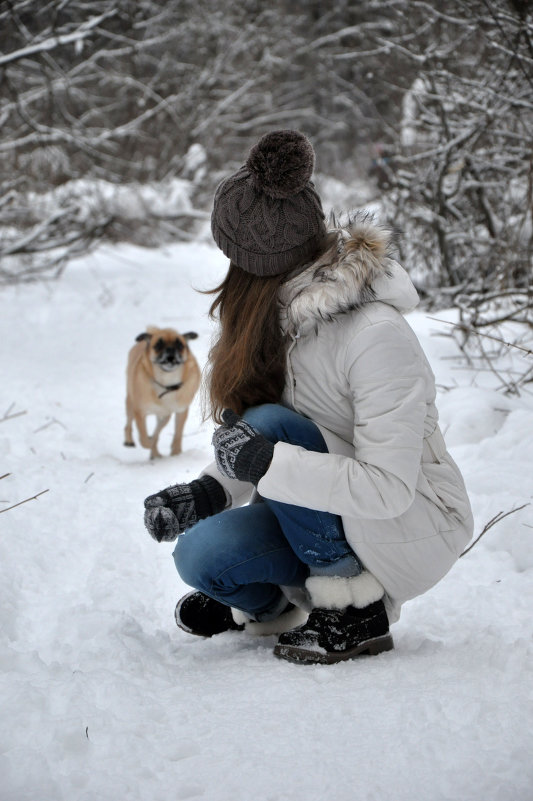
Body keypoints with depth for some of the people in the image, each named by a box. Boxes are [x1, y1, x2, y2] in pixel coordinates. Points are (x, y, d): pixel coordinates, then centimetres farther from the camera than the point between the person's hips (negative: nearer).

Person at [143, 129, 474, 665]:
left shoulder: (376, 335, -26)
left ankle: (357, 608, -13)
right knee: (201, 555, -19)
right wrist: (208, 491, -10)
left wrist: (266, 461, -34)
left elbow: (388, 487, -29)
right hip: (330, 518, 6)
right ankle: (281, 600, 15)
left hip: (416, 530, -6)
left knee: (270, 425, -26)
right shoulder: (279, 318, 0)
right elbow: (254, 450, 8)